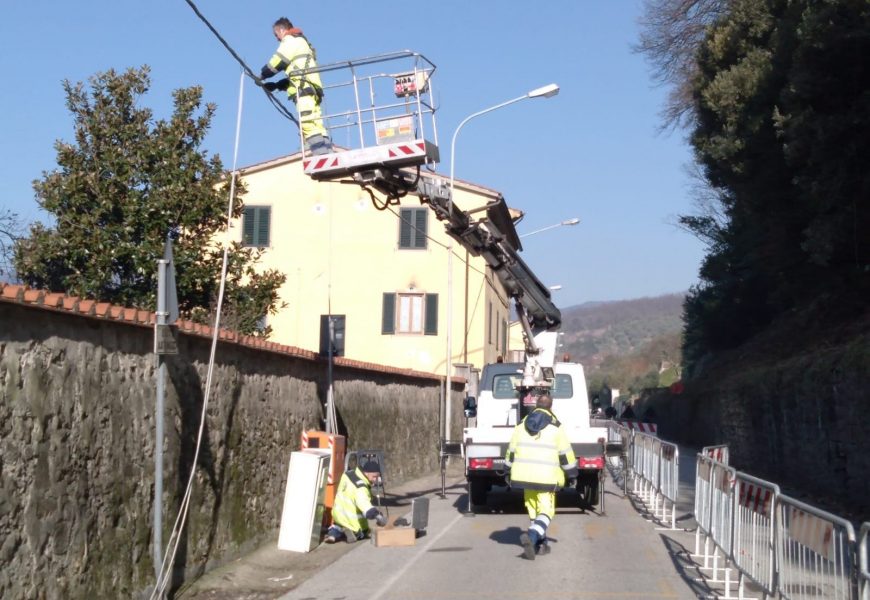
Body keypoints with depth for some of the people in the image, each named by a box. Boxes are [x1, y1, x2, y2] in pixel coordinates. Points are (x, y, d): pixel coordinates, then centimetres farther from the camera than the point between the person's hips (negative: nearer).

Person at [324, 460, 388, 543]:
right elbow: (363, 503, -49)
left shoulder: (349, 473, -5)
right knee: (363, 534, 24)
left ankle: (333, 533, 6)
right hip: (352, 520, -5)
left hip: (338, 512, 5)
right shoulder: (360, 487, -32)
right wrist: (376, 515, -59)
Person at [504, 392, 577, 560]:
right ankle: (531, 536, -26)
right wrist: (572, 474, 11)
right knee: (545, 512, -2)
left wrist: (508, 470, 25)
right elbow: (565, 453, 0)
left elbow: (512, 450, 13)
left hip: (525, 475, 4)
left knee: (533, 511, 16)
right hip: (546, 477, -4)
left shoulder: (522, 425, 9)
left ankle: (541, 544, 19)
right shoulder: (556, 427, -1)